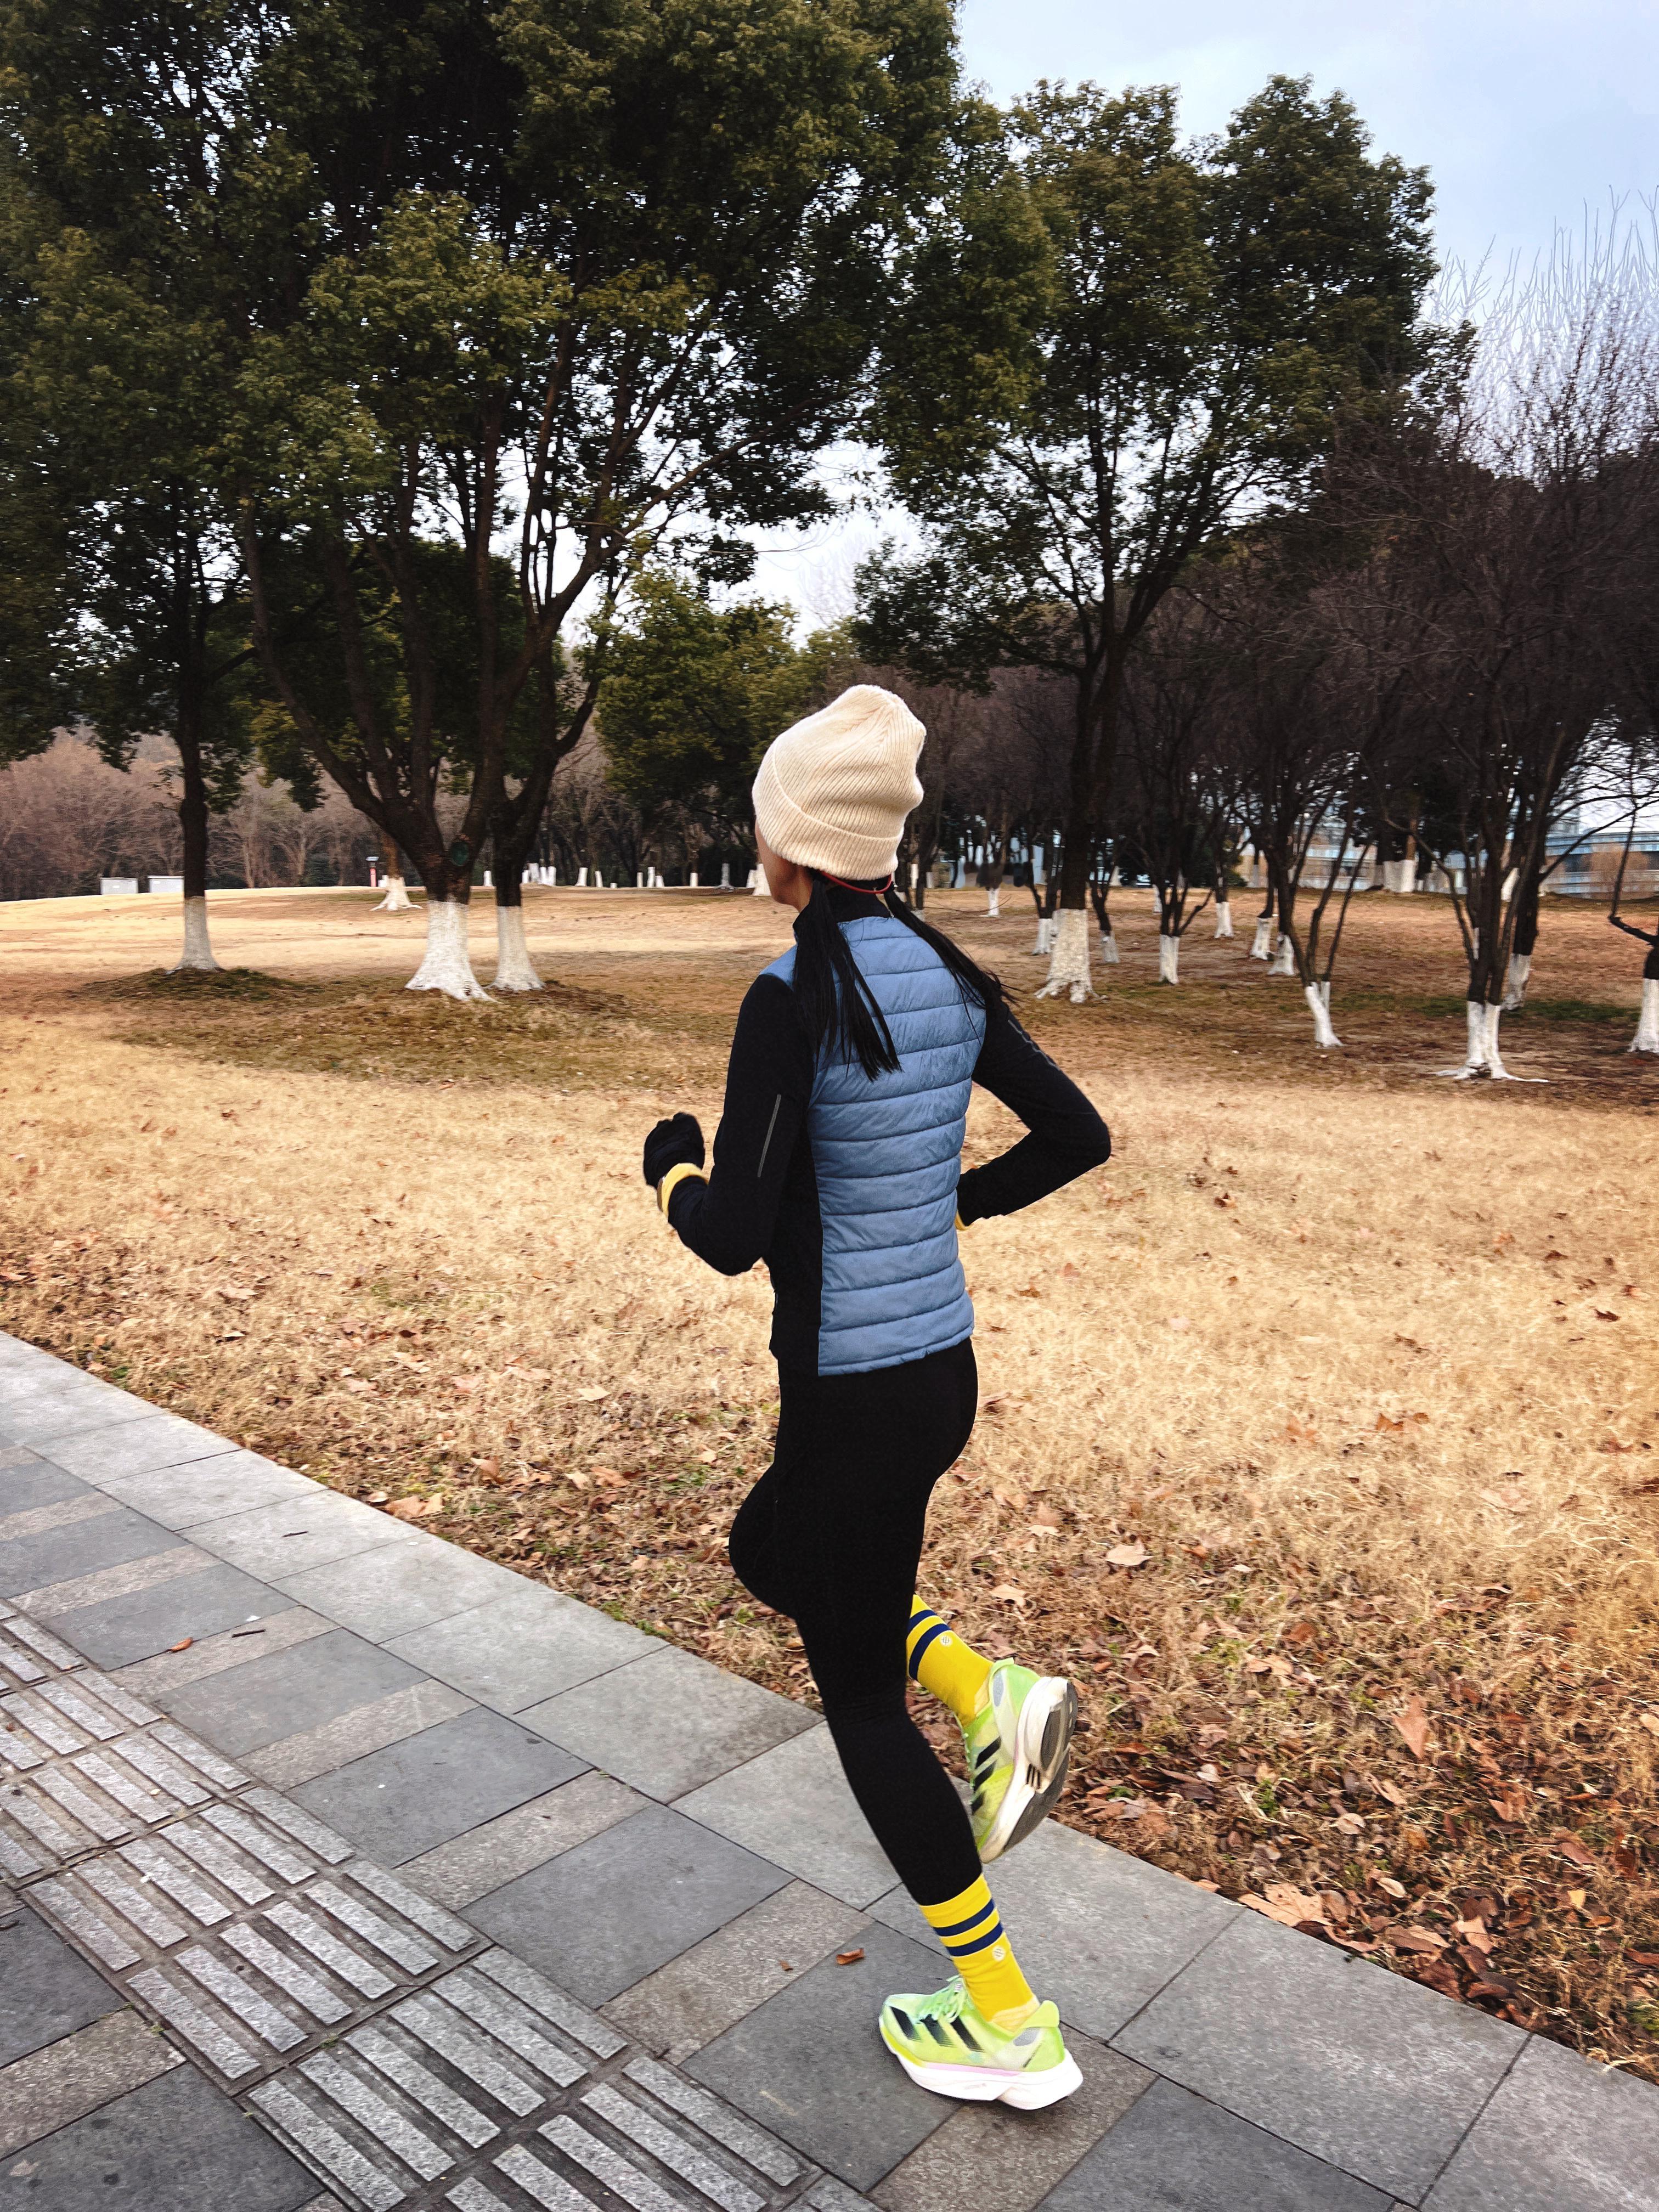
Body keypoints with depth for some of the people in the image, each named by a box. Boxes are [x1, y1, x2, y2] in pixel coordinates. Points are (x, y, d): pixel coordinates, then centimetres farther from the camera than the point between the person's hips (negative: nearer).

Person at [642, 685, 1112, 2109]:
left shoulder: (797, 996, -21)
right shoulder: (949, 976, 1)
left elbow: (731, 1237, -23)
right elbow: (1079, 1137, 9)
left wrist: (669, 1164, -2)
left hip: (852, 1395, -8)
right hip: (945, 1366, 8)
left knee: (859, 1697, 13)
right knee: (764, 1554, 31)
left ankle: (1009, 2028, 27)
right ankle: (993, 1697, 15)